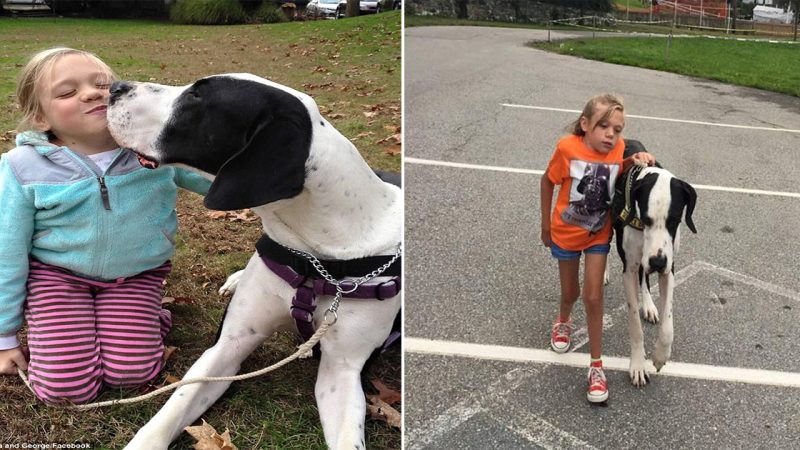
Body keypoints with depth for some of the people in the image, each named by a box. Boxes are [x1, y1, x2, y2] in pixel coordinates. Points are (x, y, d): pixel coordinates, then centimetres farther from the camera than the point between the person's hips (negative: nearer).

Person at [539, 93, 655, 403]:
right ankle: (563, 321, 52)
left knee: (593, 297, -3)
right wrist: (545, 224, -2)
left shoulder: (620, 149, -16)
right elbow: (548, 181, -9)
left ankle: (596, 365, 10)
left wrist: (637, 162, -21)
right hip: (565, 233, -1)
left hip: (599, 234, 1)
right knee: (570, 292, 16)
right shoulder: (567, 148, -24)